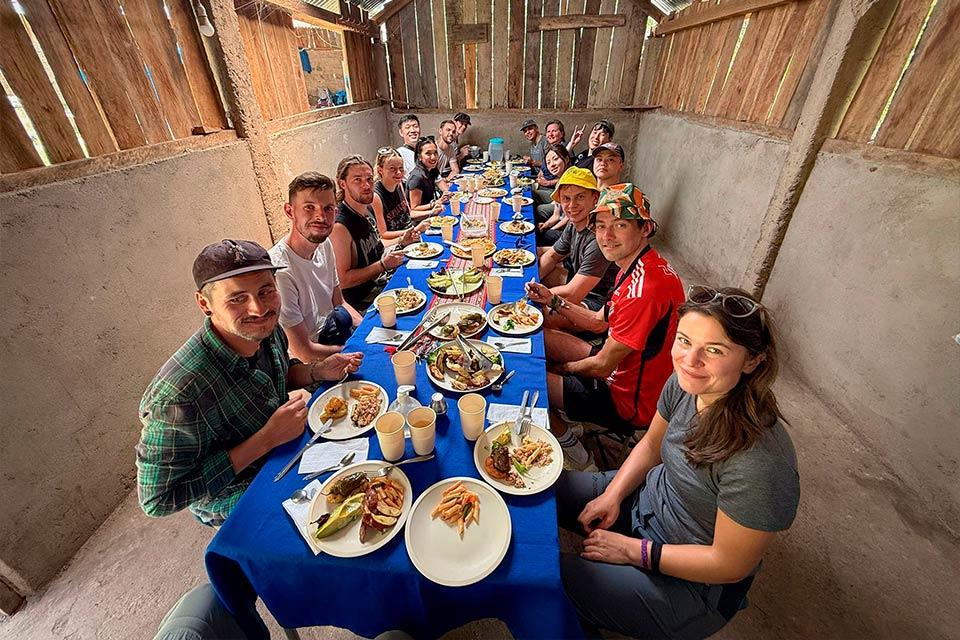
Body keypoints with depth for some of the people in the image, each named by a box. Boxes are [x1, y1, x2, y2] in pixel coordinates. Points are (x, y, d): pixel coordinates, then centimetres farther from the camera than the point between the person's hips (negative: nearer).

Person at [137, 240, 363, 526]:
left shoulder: (265, 330, -15)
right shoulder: (177, 394, -37)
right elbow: (157, 501, -27)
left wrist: (317, 371, -15)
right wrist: (266, 440, -33)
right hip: (234, 496, -6)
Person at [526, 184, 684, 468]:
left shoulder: (645, 288, -33)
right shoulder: (635, 267, 0)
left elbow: (601, 367, -25)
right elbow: (599, 322, 9)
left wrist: (562, 367, -5)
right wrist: (553, 301, -4)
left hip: (629, 403, -9)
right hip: (619, 372, 10)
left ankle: (572, 449, 17)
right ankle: (560, 422, 28)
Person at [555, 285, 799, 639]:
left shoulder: (759, 462, -37)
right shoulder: (685, 383, -17)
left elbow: (729, 565, -23)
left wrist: (634, 550, -18)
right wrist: (612, 495, -8)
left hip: (695, 582, -6)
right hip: (651, 499, 6)